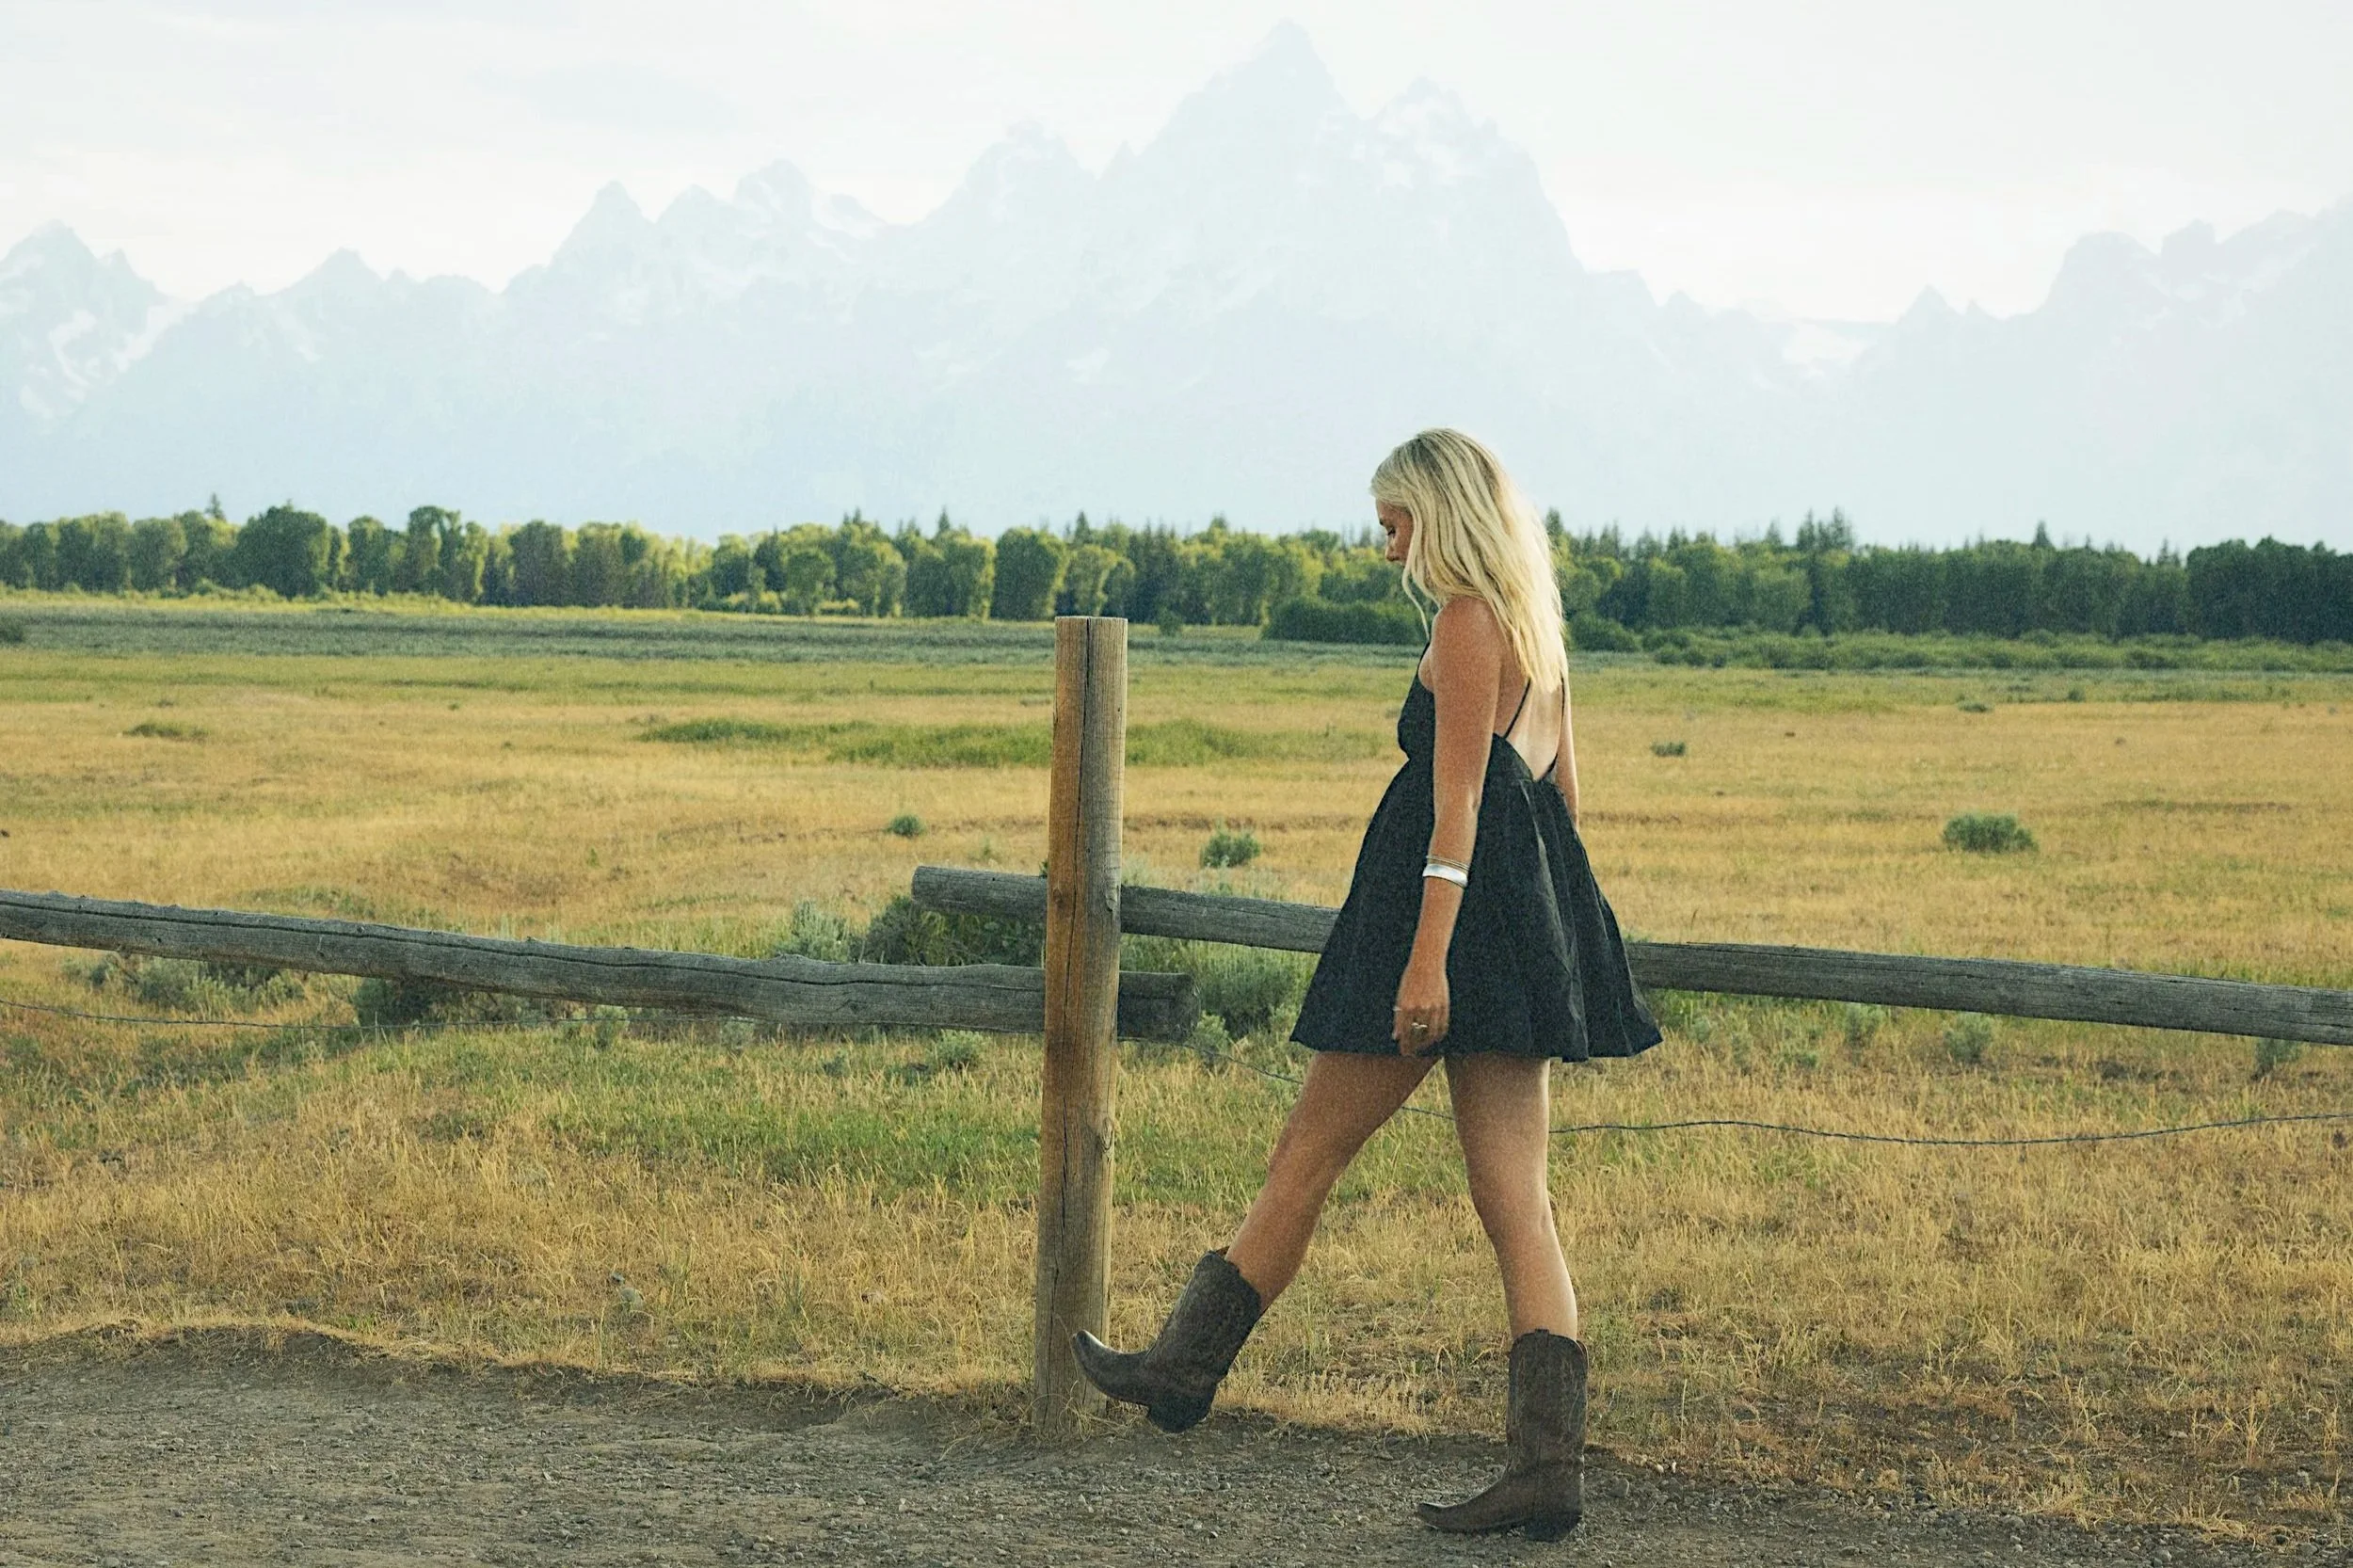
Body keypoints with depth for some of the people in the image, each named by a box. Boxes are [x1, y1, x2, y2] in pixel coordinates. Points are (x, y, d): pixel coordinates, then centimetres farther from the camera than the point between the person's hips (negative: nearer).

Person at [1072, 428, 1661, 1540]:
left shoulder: (1466, 624, -10)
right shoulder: (1537, 628, 18)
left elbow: (1458, 802, -17)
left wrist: (1426, 958, -22)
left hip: (1451, 903, -9)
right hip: (1532, 928, 9)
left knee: (1309, 1155, 4)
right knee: (1514, 1198, 2)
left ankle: (1185, 1368, 17)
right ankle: (1548, 1465, -5)